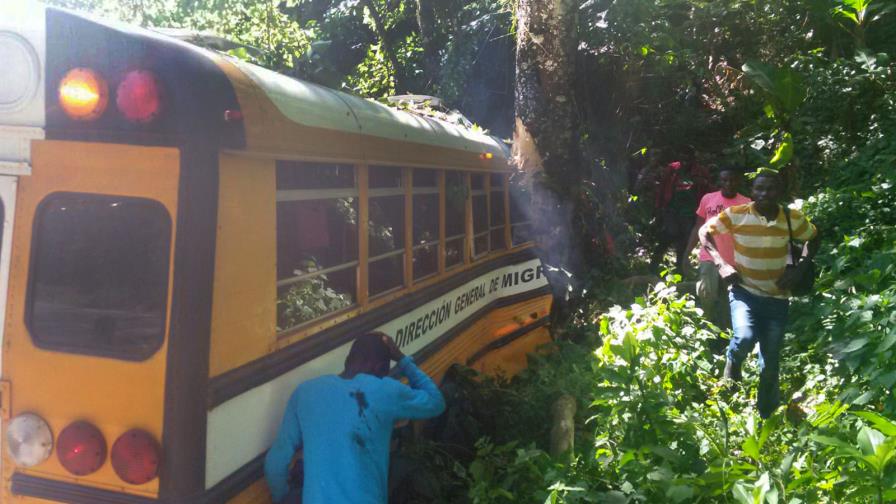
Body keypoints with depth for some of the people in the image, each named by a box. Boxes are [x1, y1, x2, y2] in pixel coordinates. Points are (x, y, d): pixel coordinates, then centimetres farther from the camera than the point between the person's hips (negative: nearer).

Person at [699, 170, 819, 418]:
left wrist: (800, 268, -6)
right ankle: (732, 365, 4)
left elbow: (813, 238, 10)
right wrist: (721, 264, -15)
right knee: (745, 337, -32)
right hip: (744, 290, -2)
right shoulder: (736, 214, -14)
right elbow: (705, 232, -3)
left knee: (770, 365, 7)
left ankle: (766, 417, 26)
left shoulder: (793, 219, -8)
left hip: (777, 297, 2)